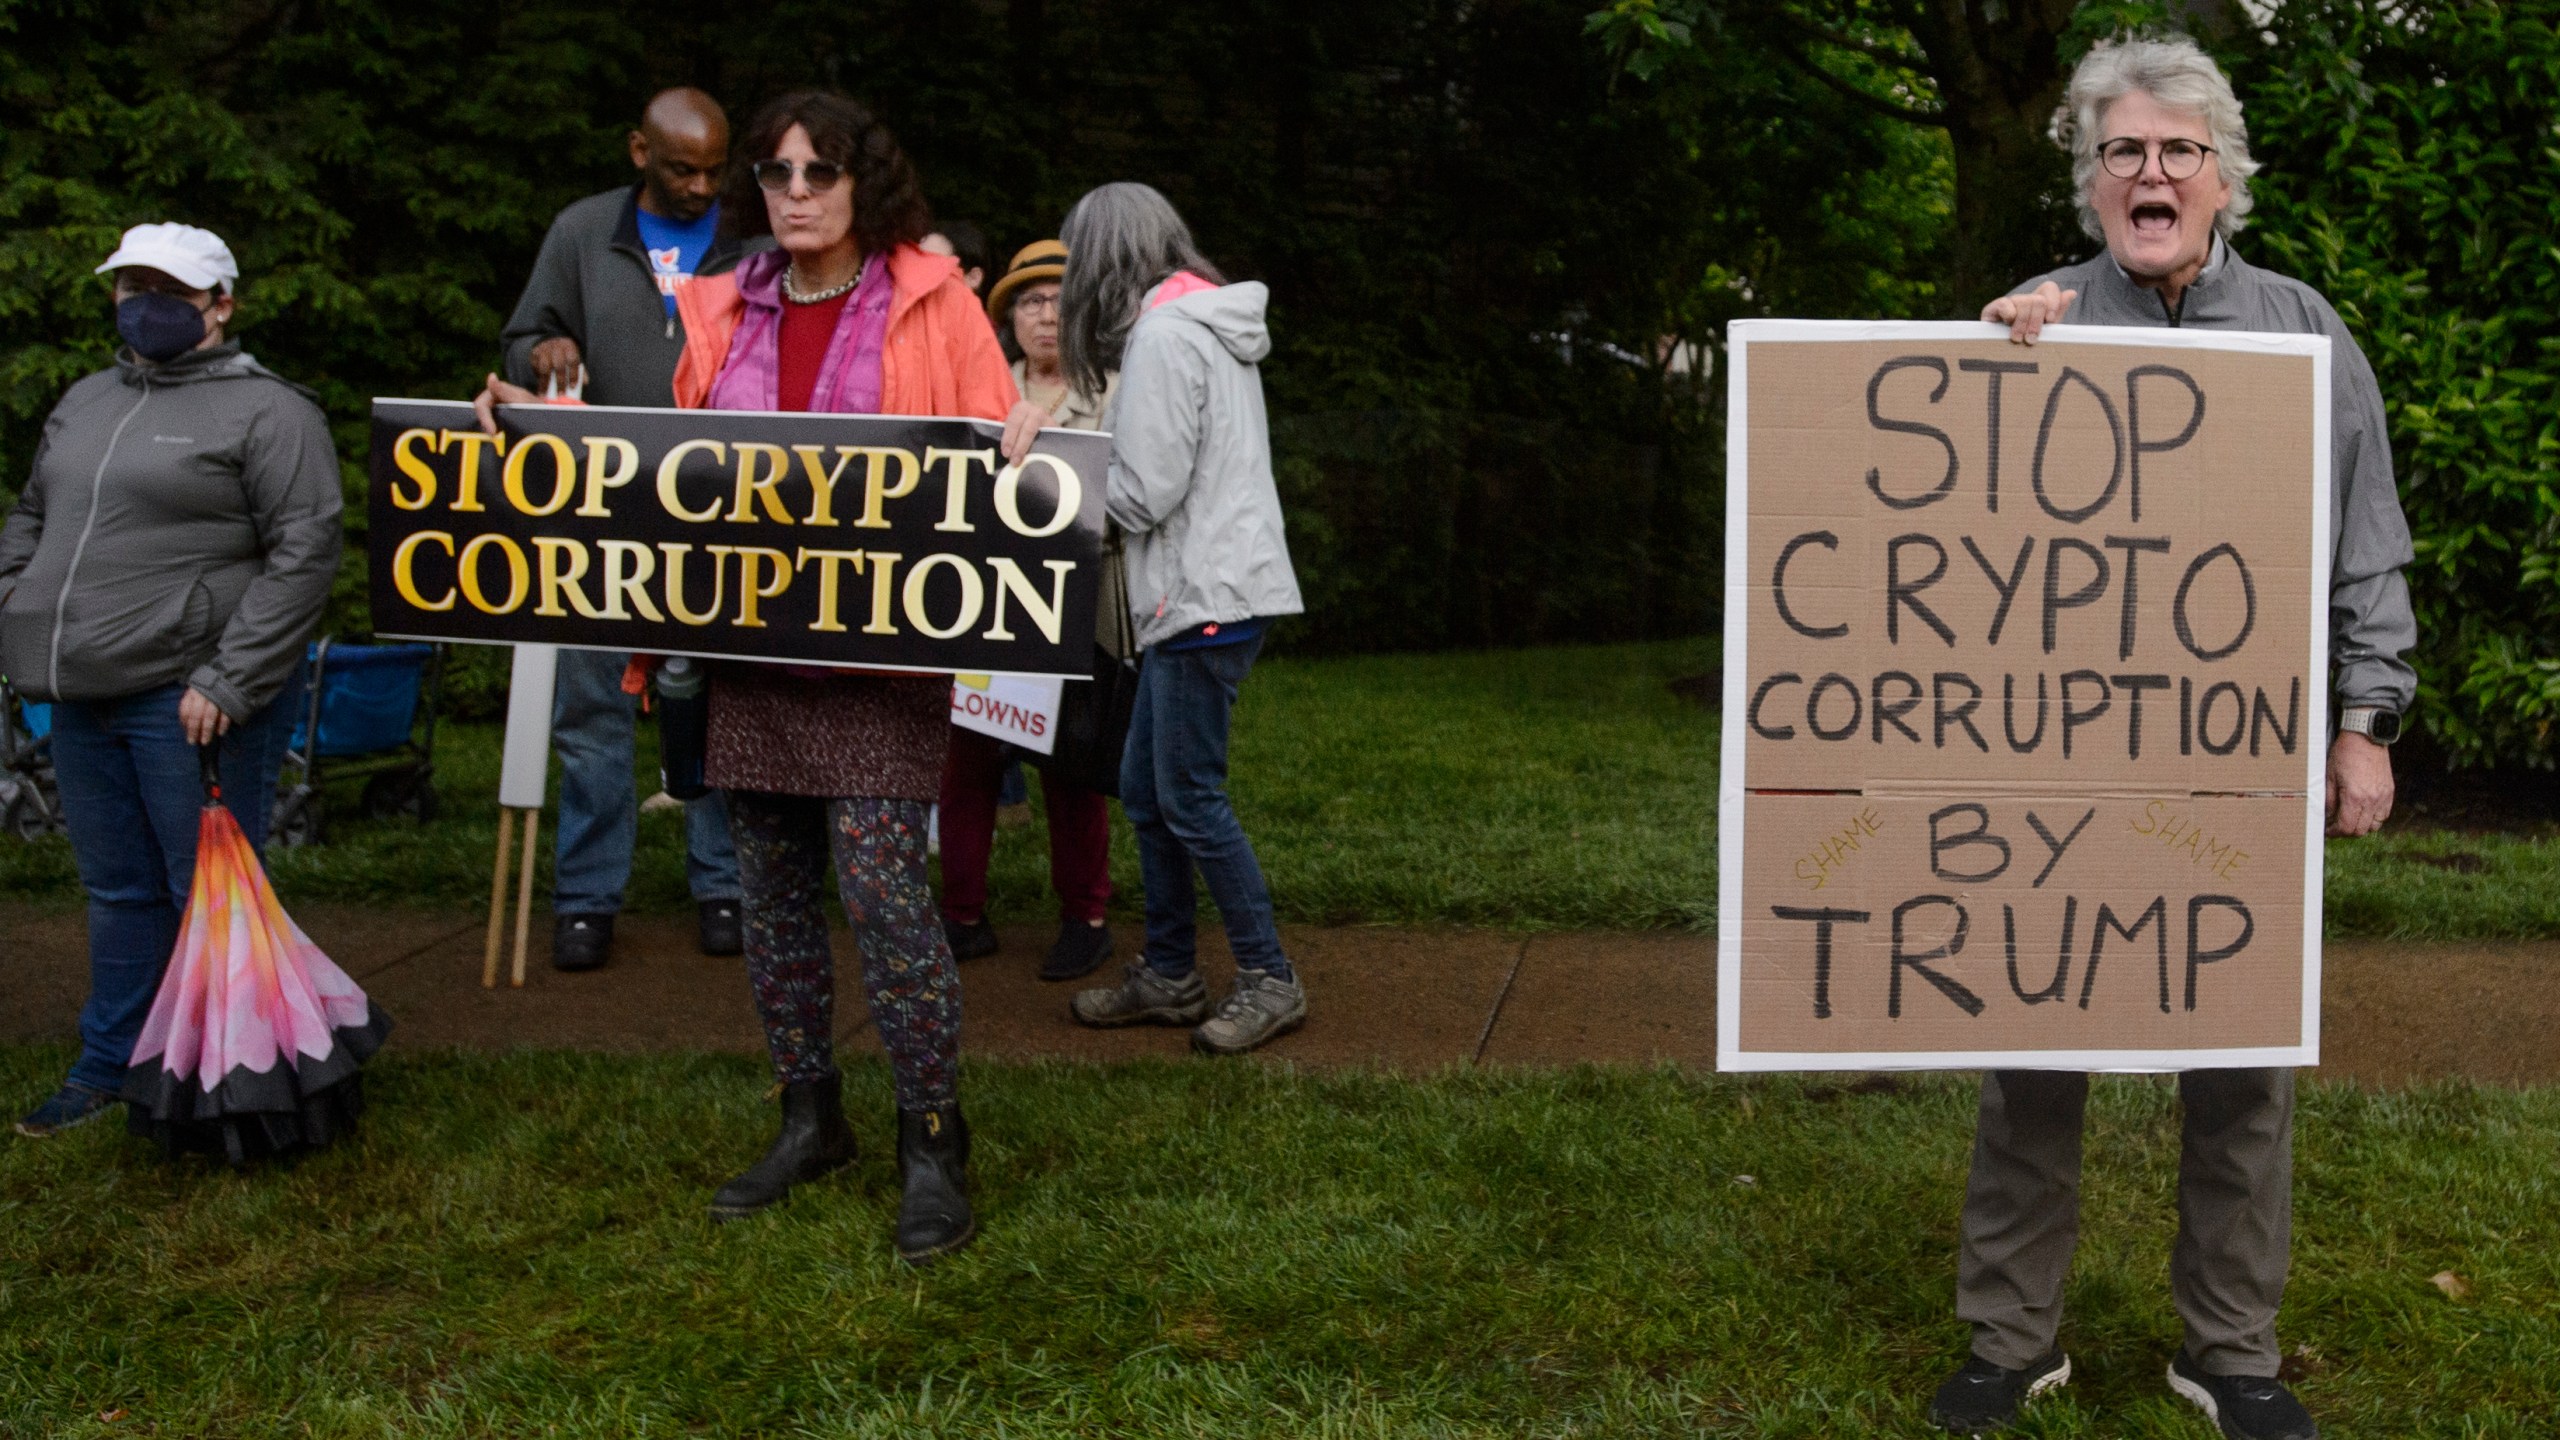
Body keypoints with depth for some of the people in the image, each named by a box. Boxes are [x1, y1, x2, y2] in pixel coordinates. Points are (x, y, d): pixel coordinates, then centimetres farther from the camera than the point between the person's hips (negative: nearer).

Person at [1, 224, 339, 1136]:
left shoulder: (267, 412, -7)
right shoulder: (85, 402, 17)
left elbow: (304, 552, -14)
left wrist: (227, 681, -18)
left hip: (192, 699, -7)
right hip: (84, 694, 7)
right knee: (118, 889, 16)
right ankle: (107, 1067, 29)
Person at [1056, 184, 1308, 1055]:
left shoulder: (1164, 336, -14)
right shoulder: (1205, 325, 17)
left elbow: (1144, 494, -18)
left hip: (1207, 600, -10)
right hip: (1193, 598, 10)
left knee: (1190, 799, -3)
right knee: (1145, 789, 14)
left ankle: (1270, 982, 7)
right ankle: (1168, 976, 23)